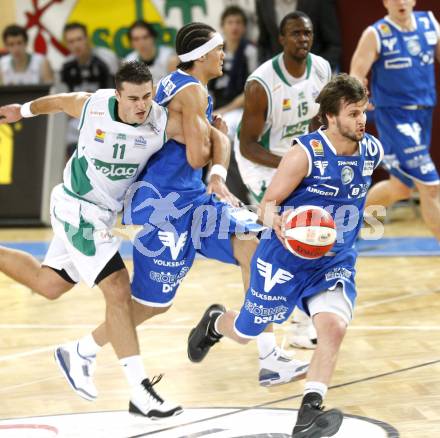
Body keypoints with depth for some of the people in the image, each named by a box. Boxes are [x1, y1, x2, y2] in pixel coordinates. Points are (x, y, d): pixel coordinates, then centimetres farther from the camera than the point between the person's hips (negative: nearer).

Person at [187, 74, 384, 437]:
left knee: (334, 325, -26)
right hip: (285, 256, -3)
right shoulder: (305, 154, -22)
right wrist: (275, 221, -37)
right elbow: (268, 204, -17)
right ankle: (215, 322, 54)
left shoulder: (373, 151, -6)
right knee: (244, 333, 16)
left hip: (335, 261, 3)